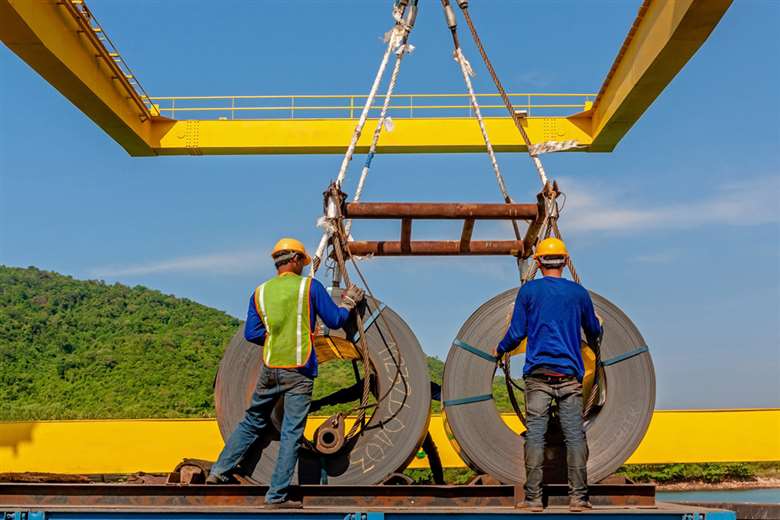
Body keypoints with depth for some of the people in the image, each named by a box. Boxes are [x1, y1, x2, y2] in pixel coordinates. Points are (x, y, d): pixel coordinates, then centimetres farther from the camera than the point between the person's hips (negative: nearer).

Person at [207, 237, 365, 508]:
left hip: (269, 369, 4)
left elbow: (251, 333, 4)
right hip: (299, 371, -4)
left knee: (252, 421, 21)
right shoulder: (310, 286, -3)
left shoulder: (260, 292, 7)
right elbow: (335, 321, 2)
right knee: (292, 432, 1)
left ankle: (220, 471, 22)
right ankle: (277, 494, 3)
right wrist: (347, 304, 20)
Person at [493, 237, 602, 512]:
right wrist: (594, 340, 46)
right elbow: (594, 330, 22)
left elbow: (517, 333, 3)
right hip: (570, 375, 1)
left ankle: (534, 498, -1)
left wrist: (500, 350, 22)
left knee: (535, 435, -1)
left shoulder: (528, 290, 3)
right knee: (575, 435, 1)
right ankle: (578, 496, -1)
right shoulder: (579, 292, 9)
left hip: (538, 374, -1)